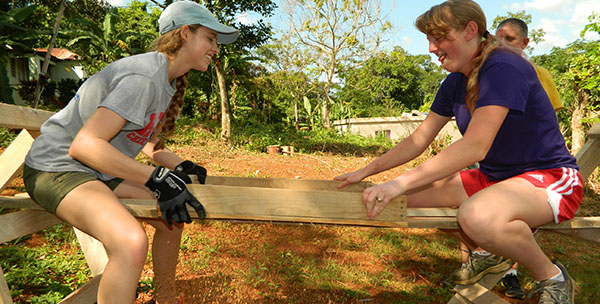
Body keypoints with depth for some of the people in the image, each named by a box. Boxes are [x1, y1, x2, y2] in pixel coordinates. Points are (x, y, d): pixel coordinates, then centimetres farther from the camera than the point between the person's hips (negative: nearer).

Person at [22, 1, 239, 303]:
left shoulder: (169, 80, 7)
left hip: (102, 170, 10)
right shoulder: (144, 77, -24)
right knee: (132, 242, -34)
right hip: (57, 167, -10)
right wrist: (158, 179, -31)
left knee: (173, 217, 11)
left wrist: (180, 167, 4)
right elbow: (84, 145, -31)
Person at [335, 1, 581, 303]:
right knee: (407, 196, -3)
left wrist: (401, 182, -35)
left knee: (476, 216, -40)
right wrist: (365, 171, -4)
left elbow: (475, 146, -32)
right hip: (494, 176, 8)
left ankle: (552, 277, -6)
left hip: (549, 177, -8)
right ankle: (493, 254, 15)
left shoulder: (504, 68, -22)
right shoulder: (454, 84, 4)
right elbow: (417, 141, 4)